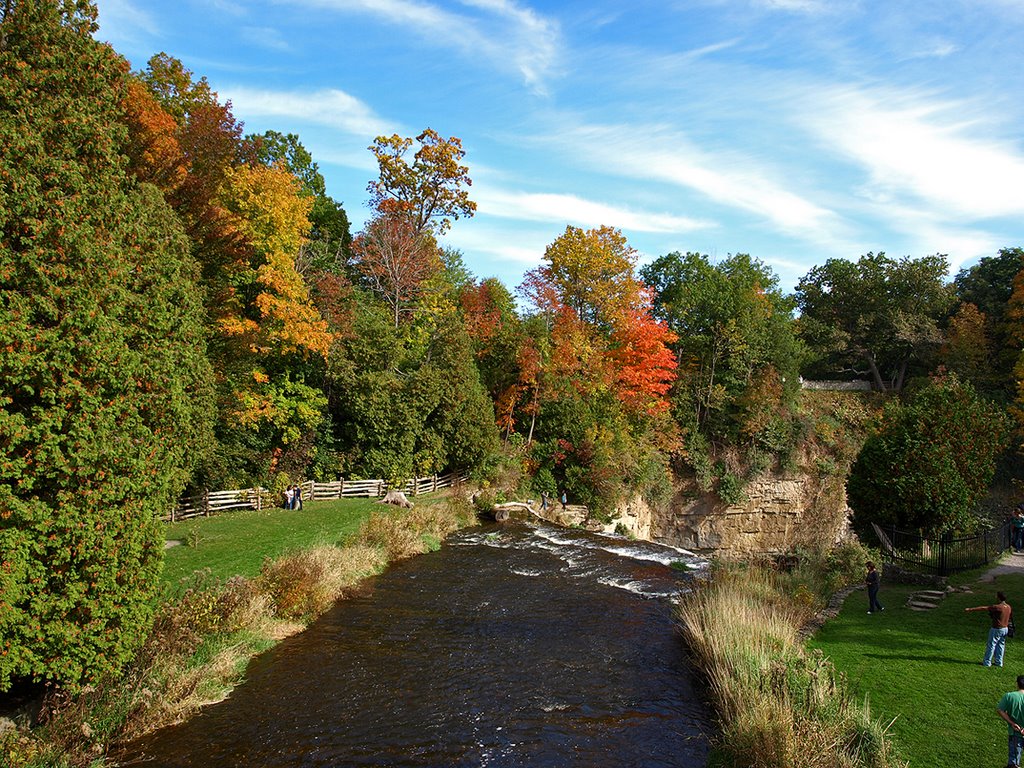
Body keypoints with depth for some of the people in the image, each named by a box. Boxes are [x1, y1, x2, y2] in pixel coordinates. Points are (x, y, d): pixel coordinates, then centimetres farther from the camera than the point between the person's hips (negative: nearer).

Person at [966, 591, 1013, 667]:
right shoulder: (1008, 607, 0)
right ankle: (999, 662, 23)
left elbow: (983, 608, -25)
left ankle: (987, 662, 11)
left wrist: (970, 609, -26)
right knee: (1000, 645, 16)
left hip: (996, 629, -7)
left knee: (991, 646, 3)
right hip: (1005, 629, 7)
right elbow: (1010, 616, 17)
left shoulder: (998, 607, -24)